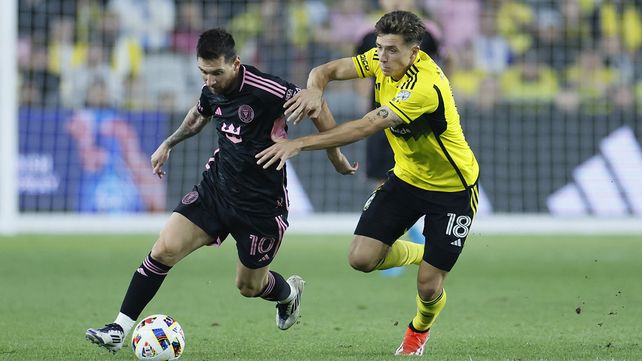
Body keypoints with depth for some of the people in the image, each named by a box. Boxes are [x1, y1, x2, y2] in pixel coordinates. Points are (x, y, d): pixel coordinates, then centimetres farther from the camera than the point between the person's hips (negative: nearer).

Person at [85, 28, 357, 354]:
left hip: (260, 202, -5)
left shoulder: (265, 90, -23)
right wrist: (168, 144, 28)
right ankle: (120, 328, -7)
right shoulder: (211, 90, -3)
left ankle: (289, 292, 46)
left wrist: (336, 157, -2)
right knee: (165, 250, -12)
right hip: (216, 186, 5)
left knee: (248, 286, 9)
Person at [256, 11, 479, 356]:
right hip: (407, 176, 7)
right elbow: (326, 70, -4)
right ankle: (419, 254, 23)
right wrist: (314, 90, -31)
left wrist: (298, 144, -41)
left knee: (428, 288, -5)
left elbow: (365, 127, -38)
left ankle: (420, 329, 32)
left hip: (452, 188, -7)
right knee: (361, 258, -10)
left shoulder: (424, 87, -34)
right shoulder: (380, 60, -10)